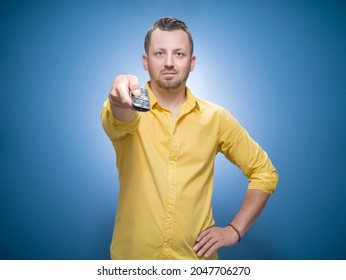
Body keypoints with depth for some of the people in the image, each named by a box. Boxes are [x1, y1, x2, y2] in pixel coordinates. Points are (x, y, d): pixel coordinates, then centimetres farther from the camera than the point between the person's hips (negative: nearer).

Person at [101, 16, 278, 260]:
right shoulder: (131, 108, -7)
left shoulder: (216, 117, -4)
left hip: (196, 257, 1)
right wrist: (121, 98, -53)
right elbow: (119, 121, -31)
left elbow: (264, 172, 2)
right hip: (133, 255, 0)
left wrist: (235, 230, -5)